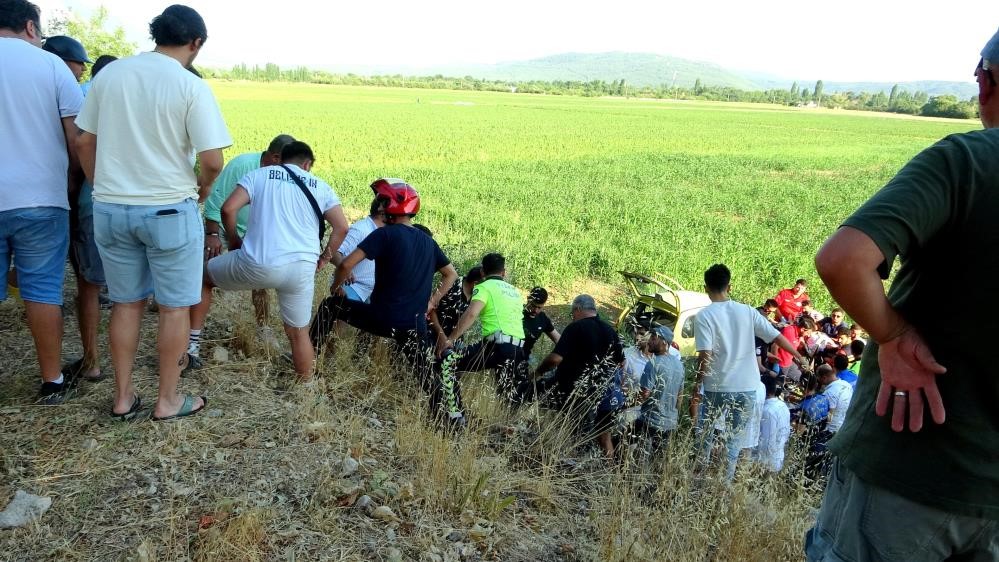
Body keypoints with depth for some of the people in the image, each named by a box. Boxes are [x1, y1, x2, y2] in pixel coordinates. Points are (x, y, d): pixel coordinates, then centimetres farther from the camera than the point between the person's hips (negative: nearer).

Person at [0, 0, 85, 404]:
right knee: (42, 290, 5)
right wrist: (72, 184, 12)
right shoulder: (51, 65, -1)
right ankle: (52, 381, 14)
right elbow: (78, 140, -2)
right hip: (40, 199, -2)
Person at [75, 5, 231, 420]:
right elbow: (212, 160, -15)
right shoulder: (191, 86, -11)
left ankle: (123, 397, 24)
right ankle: (168, 401, 17)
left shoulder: (109, 74, 4)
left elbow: (84, 141, 8)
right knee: (175, 307, 8)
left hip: (110, 210, 5)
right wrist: (201, 191, 5)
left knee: (126, 303, 16)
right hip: (169, 211, -5)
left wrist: (103, 188, 19)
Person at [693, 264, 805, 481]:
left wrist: (697, 386, -6)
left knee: (707, 434, 16)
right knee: (735, 437, 13)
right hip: (747, 387, 3)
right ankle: (726, 479, 14)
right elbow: (777, 336, 6)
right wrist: (798, 355, 21)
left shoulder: (704, 316, -10)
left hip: (718, 387, -3)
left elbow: (705, 356, -16)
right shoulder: (747, 311, 2)